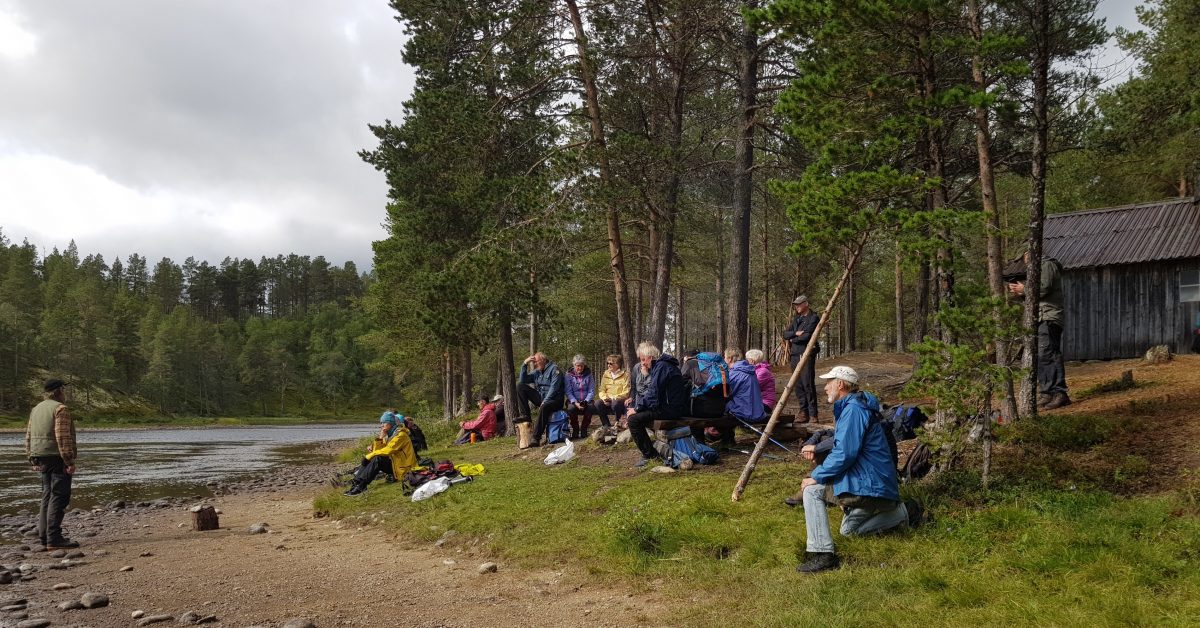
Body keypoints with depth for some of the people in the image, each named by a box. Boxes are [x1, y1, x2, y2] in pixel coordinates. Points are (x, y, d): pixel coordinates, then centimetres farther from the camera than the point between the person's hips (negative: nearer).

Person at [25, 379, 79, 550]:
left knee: (47, 497, 16)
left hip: (41, 460, 9)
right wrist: (70, 461, -18)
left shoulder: (36, 409, 16)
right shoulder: (60, 409, -11)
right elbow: (63, 437, -19)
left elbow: (29, 437, 17)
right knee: (59, 497, -7)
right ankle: (54, 538, -10)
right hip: (58, 459, -9)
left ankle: (44, 536, 19)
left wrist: (33, 459, 21)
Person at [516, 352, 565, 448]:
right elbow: (523, 380, 11)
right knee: (520, 386, -2)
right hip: (541, 398, 7)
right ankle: (525, 415, -11)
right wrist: (524, 364, 1)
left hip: (554, 400, -7)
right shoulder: (537, 371, 14)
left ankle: (536, 438, -40)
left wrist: (545, 401, -24)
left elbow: (554, 387, -17)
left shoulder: (554, 369, -7)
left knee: (544, 407, -42)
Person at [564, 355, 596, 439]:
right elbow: (568, 392, -5)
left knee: (590, 407, -33)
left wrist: (586, 401, -18)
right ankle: (575, 429, -9)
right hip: (573, 401, -1)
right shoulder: (569, 375, 2)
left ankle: (584, 429, -10)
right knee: (571, 408, -35)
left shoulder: (588, 374, 5)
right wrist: (575, 402, -22)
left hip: (586, 401, 1)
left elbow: (592, 391, 0)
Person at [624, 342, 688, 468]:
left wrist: (636, 409, -13)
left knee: (634, 419, -20)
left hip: (671, 409, -11)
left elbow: (653, 395, -21)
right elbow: (650, 392, 18)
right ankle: (648, 446, 18)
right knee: (629, 412, 15)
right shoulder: (657, 366, 18)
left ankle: (649, 455, -10)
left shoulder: (661, 367, -15)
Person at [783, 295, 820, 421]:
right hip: (795, 355, 7)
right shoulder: (796, 319, 19)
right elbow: (785, 334, 11)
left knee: (808, 384, -10)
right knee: (798, 385, 4)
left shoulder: (813, 318, -3)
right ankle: (804, 413, 8)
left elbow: (807, 336, -15)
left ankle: (813, 414, -7)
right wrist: (796, 333, -9)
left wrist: (792, 339, 1)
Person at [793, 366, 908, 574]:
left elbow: (844, 454, -26)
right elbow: (842, 443, 27)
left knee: (812, 491, -17)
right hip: (880, 486, 11)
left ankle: (823, 555, -21)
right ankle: (896, 513, 20)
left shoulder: (853, 409, -19)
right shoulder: (851, 406, 16)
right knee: (849, 530, 27)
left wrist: (816, 477, -18)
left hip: (869, 486, -11)